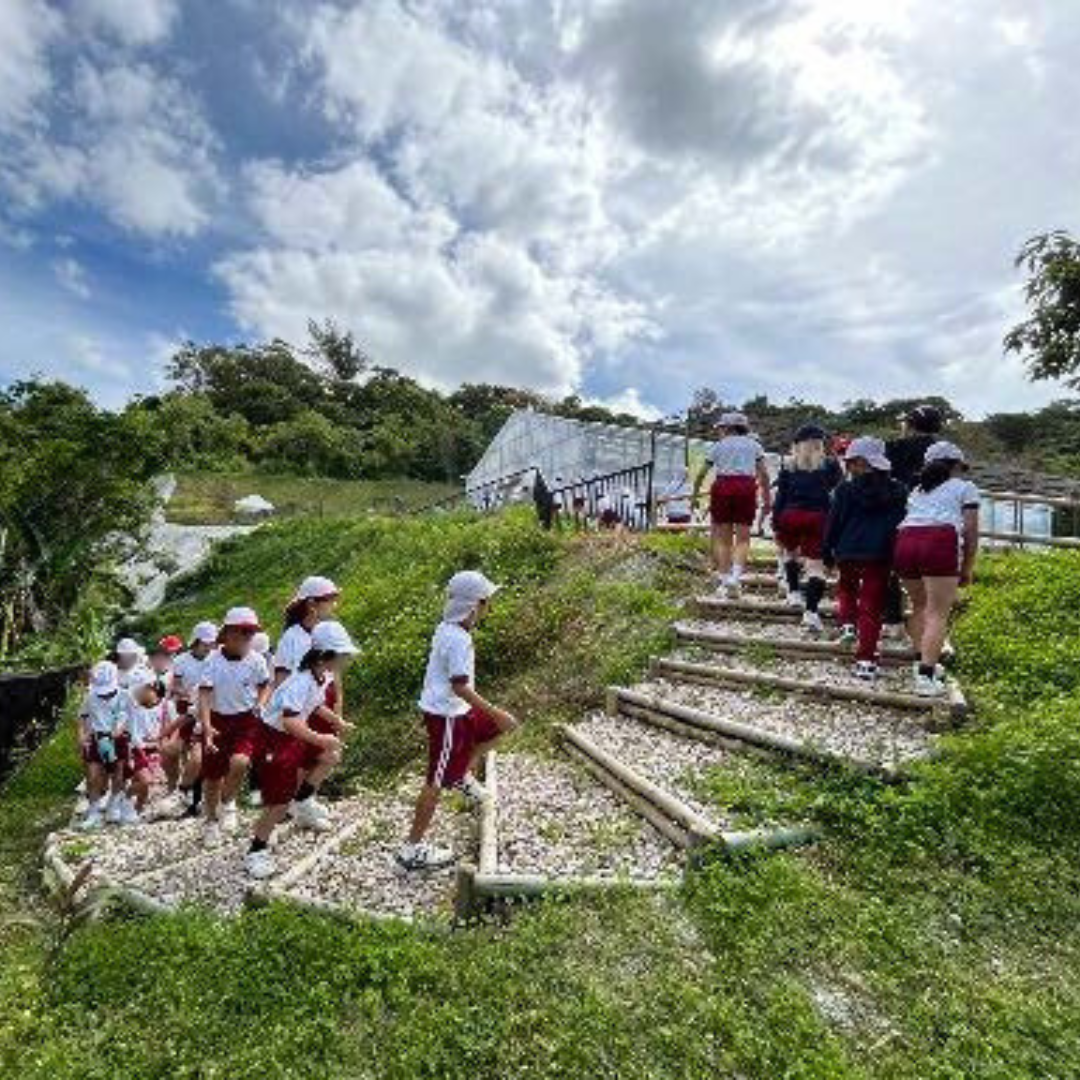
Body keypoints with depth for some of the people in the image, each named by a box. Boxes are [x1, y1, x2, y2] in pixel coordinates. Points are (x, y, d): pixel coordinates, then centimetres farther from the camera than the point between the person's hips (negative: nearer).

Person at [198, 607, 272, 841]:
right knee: (213, 776, 10)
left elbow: (265, 686, 10)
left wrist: (260, 704, -9)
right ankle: (212, 821, 38)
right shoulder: (213, 661, -11)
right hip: (218, 720, 1)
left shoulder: (256, 661, -7)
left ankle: (228, 803, 6)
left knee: (239, 762, -26)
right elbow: (205, 694, -15)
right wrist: (206, 727, -26)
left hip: (247, 720, 0)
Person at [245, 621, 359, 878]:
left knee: (331, 756, 7)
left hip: (295, 738, 9)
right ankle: (256, 851, 16)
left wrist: (336, 721, 12)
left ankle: (303, 802, 20)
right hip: (275, 740, -9)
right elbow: (289, 721, -43)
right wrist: (319, 739, -44)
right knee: (280, 802, -3)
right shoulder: (302, 682, -31)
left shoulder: (323, 677, -3)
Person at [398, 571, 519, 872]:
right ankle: (413, 849, 13)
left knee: (496, 727, 18)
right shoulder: (459, 639, -24)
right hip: (446, 716, -9)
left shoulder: (447, 629, 5)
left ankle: (464, 776, 29)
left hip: (456, 711, 9)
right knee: (437, 782, 1)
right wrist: (495, 712, -24)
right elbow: (460, 686, -27)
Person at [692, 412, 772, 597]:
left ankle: (724, 579, 6)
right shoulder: (753, 444, 16)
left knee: (723, 538, 7)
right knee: (742, 538, 3)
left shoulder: (719, 445, 13)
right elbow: (764, 474, 6)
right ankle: (736, 575, -16)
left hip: (723, 486, 0)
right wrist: (767, 499, 10)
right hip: (746, 487, 0)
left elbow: (701, 474, 11)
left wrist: (695, 495, 21)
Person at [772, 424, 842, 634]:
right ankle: (811, 611, -10)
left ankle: (794, 591, 23)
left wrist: (776, 526, 8)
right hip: (818, 516, -1)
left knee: (790, 552, 28)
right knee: (816, 565, -2)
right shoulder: (829, 465, 5)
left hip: (790, 515, 2)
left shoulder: (788, 465, 7)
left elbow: (780, 496, 6)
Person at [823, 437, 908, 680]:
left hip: (849, 553, -1)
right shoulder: (898, 491, 5)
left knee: (846, 587, 30)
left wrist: (828, 553, 9)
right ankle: (866, 660, 0)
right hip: (881, 556, 1)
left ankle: (848, 624, 13)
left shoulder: (846, 490, -4)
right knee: (872, 606, 2)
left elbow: (833, 523, -1)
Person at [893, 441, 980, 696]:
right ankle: (925, 676, -11)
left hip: (905, 540, 5)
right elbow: (970, 531, 10)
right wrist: (967, 569, 16)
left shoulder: (917, 490, 33)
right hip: (940, 542, -5)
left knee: (920, 606, 21)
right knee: (938, 613, -4)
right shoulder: (965, 487, 19)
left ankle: (924, 662, 22)